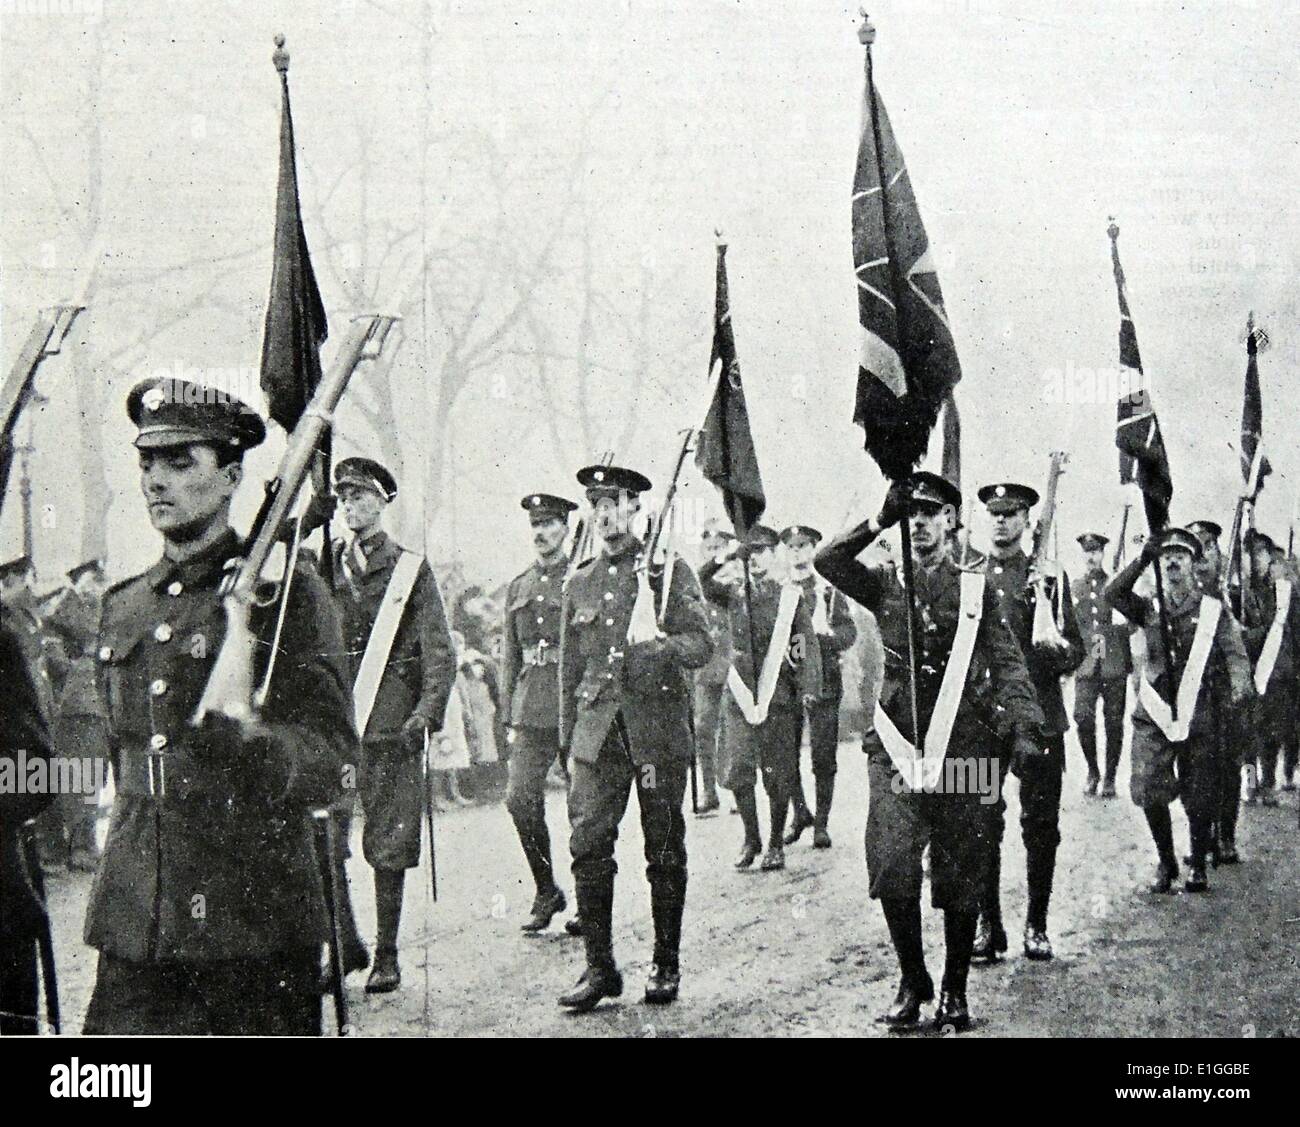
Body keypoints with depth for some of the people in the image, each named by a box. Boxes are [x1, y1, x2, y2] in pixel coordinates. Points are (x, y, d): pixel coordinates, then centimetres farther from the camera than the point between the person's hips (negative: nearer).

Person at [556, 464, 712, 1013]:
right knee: (588, 846, -7)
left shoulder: (669, 569, 4)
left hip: (658, 725, -3)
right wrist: (569, 743, 16)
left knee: (664, 851, 3)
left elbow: (702, 643, -2)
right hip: (597, 729, 3)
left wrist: (662, 648, -23)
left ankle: (666, 966, 14)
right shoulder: (580, 584, 16)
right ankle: (600, 967, 1)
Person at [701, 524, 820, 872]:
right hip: (740, 693, 2)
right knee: (737, 770, -3)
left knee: (778, 773, -1)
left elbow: (807, 644, 0)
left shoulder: (791, 596, 4)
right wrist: (730, 558, -22)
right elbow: (707, 583, -7)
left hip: (778, 693, -2)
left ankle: (776, 843, 12)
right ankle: (750, 838, 15)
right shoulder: (733, 592, 11)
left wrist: (808, 688, -11)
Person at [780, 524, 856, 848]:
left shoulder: (829, 591, 9)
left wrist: (819, 636, -18)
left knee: (823, 757, -5)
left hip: (822, 679, -2)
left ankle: (821, 824, 2)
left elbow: (849, 632, 0)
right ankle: (800, 814, 20)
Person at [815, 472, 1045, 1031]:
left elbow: (1008, 663, 2)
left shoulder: (976, 589, 10)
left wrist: (1024, 724, -14)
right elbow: (826, 563, -4)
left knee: (960, 876, 2)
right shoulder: (885, 585, 12)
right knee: (891, 868, -10)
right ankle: (912, 983, 7)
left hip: (964, 743, 0)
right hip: (897, 743, 1)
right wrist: (879, 522, -13)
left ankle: (955, 991, 16)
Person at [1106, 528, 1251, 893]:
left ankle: (1198, 866, 22)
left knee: (1199, 800, 3)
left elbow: (1235, 653, -4)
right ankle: (1165, 862, 13)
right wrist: (1142, 560, -16)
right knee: (1149, 793, -7)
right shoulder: (1149, 609, 9)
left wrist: (1238, 690, -22)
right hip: (1153, 716, 1)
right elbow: (1113, 594, -8)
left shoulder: (1214, 611, 5)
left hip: (1199, 719, -1)